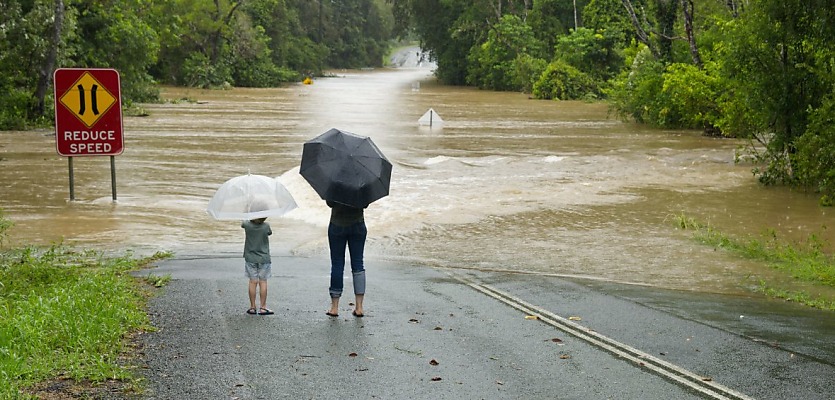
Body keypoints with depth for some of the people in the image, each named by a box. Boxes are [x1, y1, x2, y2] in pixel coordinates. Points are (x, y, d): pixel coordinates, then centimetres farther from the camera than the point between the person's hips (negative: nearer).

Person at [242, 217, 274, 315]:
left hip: (251, 258, 1)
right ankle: (263, 307, 5)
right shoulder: (266, 226, -15)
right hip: (264, 259, -1)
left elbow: (242, 224, 11)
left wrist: (251, 220, 22)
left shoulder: (247, 225, -12)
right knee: (263, 282, 4)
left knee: (253, 282, 6)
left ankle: (252, 307, 9)